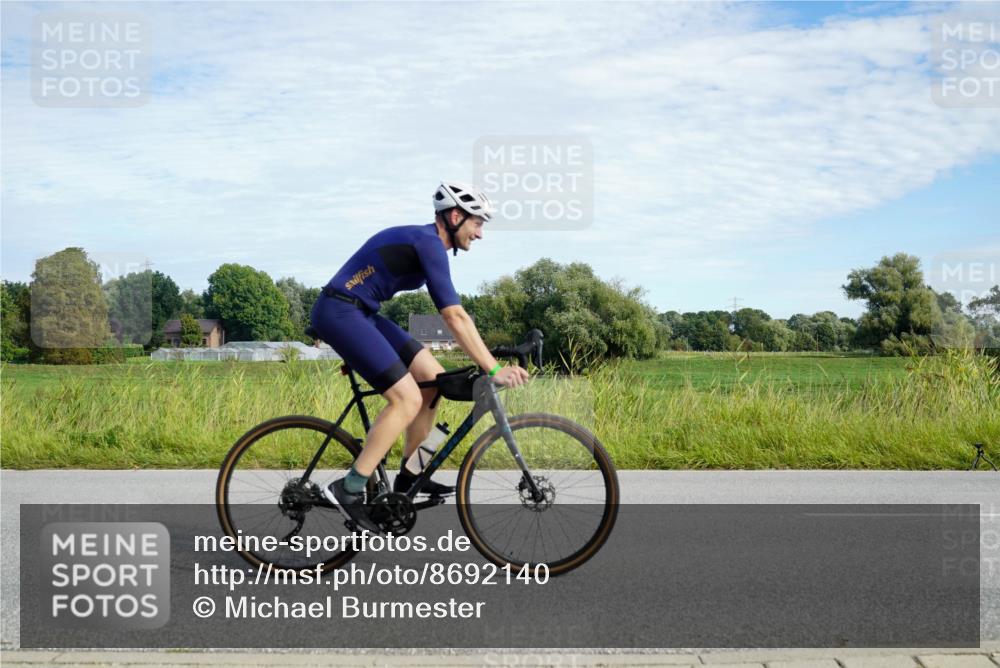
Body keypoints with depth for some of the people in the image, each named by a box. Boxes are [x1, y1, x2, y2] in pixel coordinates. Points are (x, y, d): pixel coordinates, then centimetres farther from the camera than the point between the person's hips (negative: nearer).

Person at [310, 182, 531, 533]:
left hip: (359, 313, 10)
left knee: (434, 378, 7)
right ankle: (349, 490, -8)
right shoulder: (428, 242, -17)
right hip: (340, 312, -10)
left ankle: (408, 476, 17)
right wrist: (493, 370, -20)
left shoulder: (424, 240, 13)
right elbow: (455, 318, -22)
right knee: (407, 399, -16)